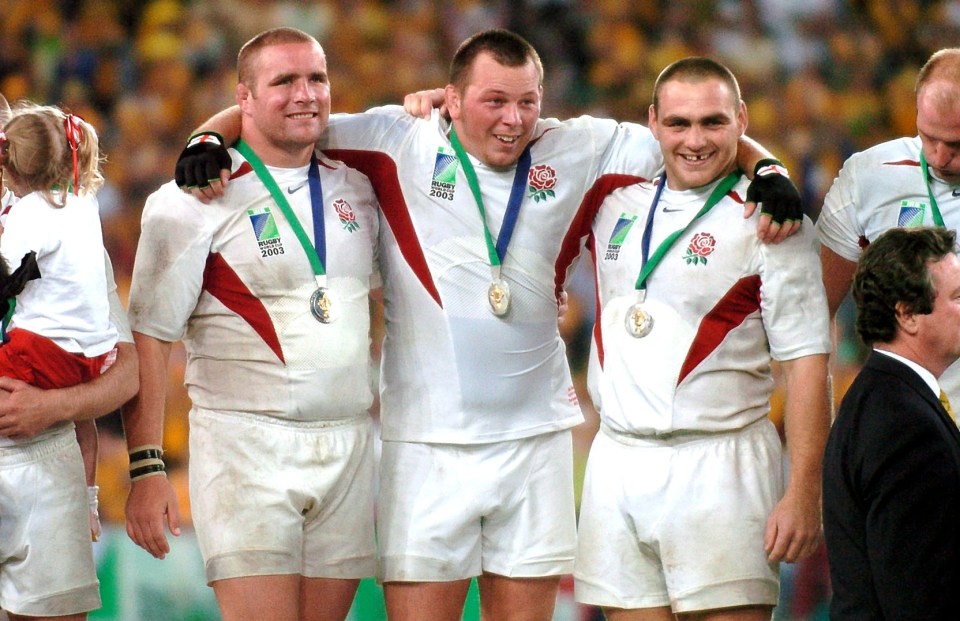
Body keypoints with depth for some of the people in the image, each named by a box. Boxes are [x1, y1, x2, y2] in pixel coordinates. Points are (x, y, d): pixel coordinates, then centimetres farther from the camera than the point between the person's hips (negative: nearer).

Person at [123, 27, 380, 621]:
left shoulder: (356, 189, 12)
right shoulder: (193, 201, -4)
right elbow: (149, 338, -7)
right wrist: (146, 467, -14)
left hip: (350, 450, 5)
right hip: (248, 450, -5)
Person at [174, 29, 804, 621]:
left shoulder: (578, 151, 6)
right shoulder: (400, 143, -1)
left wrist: (767, 176, -6)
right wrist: (208, 140, -17)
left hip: (535, 440, 3)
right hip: (426, 443, -3)